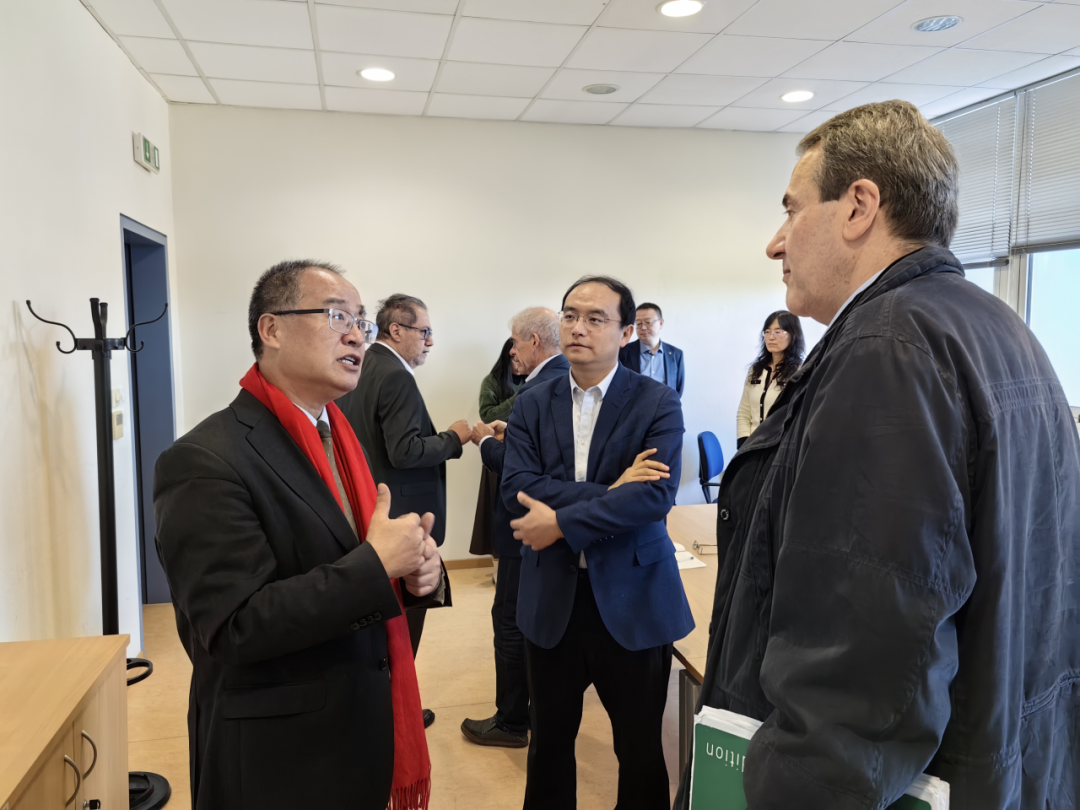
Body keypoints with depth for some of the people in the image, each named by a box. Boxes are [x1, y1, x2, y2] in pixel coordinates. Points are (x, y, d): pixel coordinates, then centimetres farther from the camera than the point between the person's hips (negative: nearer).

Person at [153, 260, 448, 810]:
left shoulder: (338, 436, 6)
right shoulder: (205, 462, -20)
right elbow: (236, 627, -24)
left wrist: (415, 569, -8)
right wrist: (377, 563, -25)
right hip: (276, 758, -7)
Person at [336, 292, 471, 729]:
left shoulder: (356, 371, 8)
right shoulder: (397, 378, -20)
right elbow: (405, 451, -25)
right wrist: (454, 438, -13)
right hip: (402, 517, -9)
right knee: (404, 616, 7)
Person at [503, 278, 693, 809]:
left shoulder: (658, 403, -6)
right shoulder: (531, 405, 2)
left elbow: (657, 493, -18)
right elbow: (517, 488, -11)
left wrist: (562, 520, -20)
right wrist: (609, 490, -19)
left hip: (632, 598, -2)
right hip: (552, 597, 3)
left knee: (641, 746, 13)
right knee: (549, 738, 19)